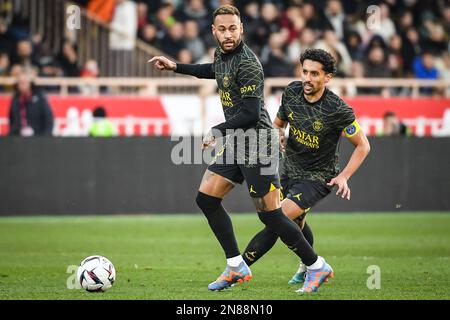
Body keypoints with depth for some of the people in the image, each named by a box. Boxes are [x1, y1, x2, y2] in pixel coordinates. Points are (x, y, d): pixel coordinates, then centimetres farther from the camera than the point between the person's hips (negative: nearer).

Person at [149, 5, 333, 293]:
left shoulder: (246, 63, -20)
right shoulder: (222, 55, 8)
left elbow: (251, 114, -23)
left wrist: (217, 131, -13)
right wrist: (176, 67, 34)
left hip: (257, 142, -10)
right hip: (236, 143, 10)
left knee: (270, 214, -8)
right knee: (206, 198, 6)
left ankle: (318, 266, 4)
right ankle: (236, 268, 11)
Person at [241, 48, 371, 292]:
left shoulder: (338, 110, -24)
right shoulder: (291, 92, -9)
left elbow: (362, 146, -12)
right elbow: (278, 122, 11)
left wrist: (344, 176, -21)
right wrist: (277, 134, -13)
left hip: (318, 177, -7)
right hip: (290, 170, 7)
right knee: (296, 222, 28)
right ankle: (308, 268, 55)